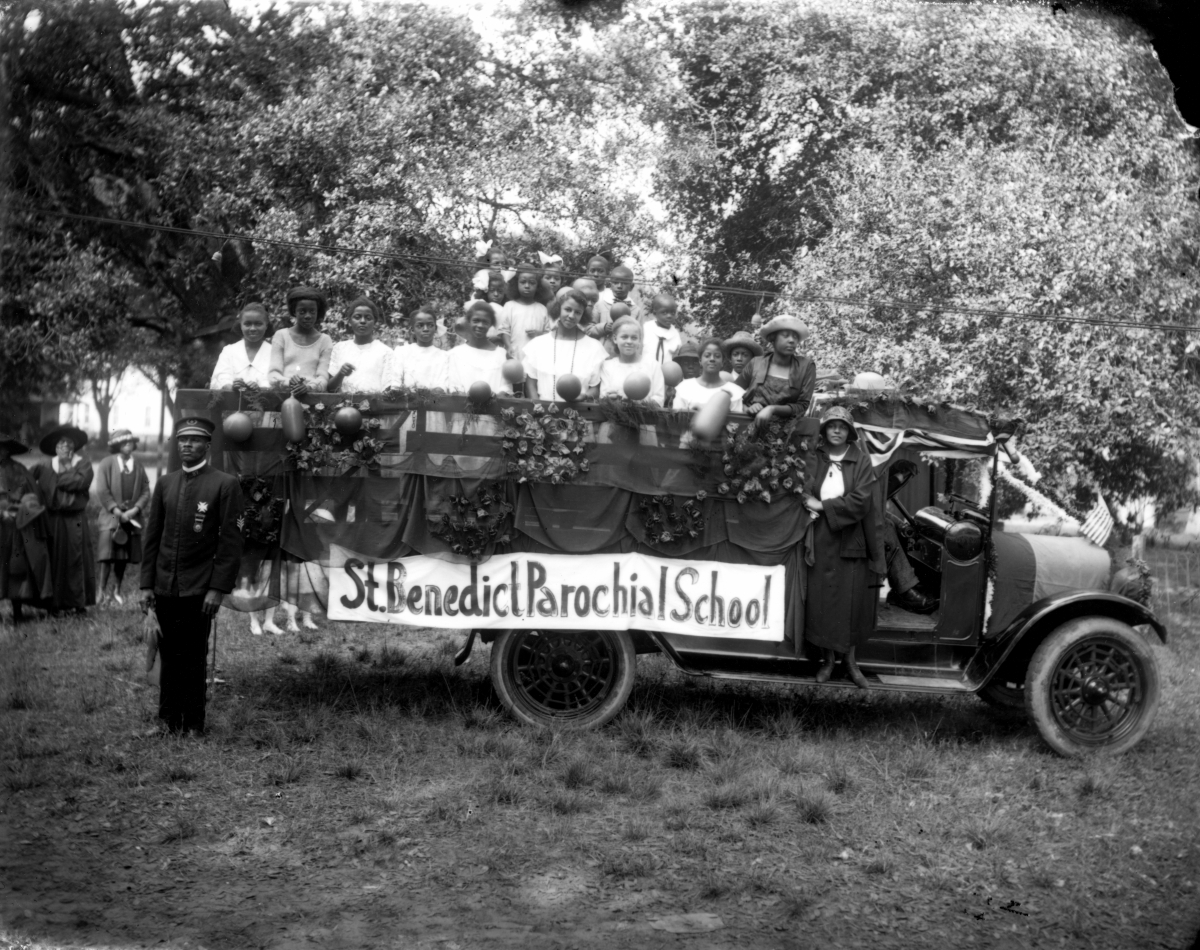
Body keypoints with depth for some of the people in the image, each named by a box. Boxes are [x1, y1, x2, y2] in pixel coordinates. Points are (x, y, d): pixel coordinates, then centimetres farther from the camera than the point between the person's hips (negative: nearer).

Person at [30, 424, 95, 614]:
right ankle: (54, 603, 8)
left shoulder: (83, 465, 4)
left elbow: (81, 481, -12)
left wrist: (58, 478, -3)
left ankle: (79, 602, 10)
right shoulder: (44, 467, 7)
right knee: (53, 561, 1)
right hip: (52, 520, 1)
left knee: (76, 560, 2)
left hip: (75, 522, -1)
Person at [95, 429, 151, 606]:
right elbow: (102, 491, -5)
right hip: (111, 514, -3)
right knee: (108, 553, -11)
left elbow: (145, 492, 6)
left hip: (132, 516, 3)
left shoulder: (138, 466, 11)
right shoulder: (106, 464, 1)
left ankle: (118, 590, 16)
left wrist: (135, 509, -9)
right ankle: (102, 590, -2)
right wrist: (116, 510, -12)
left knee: (124, 556, 4)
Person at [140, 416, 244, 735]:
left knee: (192, 659, 1)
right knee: (169, 657, 8)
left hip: (198, 589, -4)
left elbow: (231, 541, -6)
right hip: (164, 587, 4)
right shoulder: (165, 483, 10)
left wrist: (218, 589, -11)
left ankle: (193, 726, 10)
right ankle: (168, 720, 17)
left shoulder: (224, 484, -4)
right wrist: (146, 584, 6)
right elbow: (152, 536, 12)